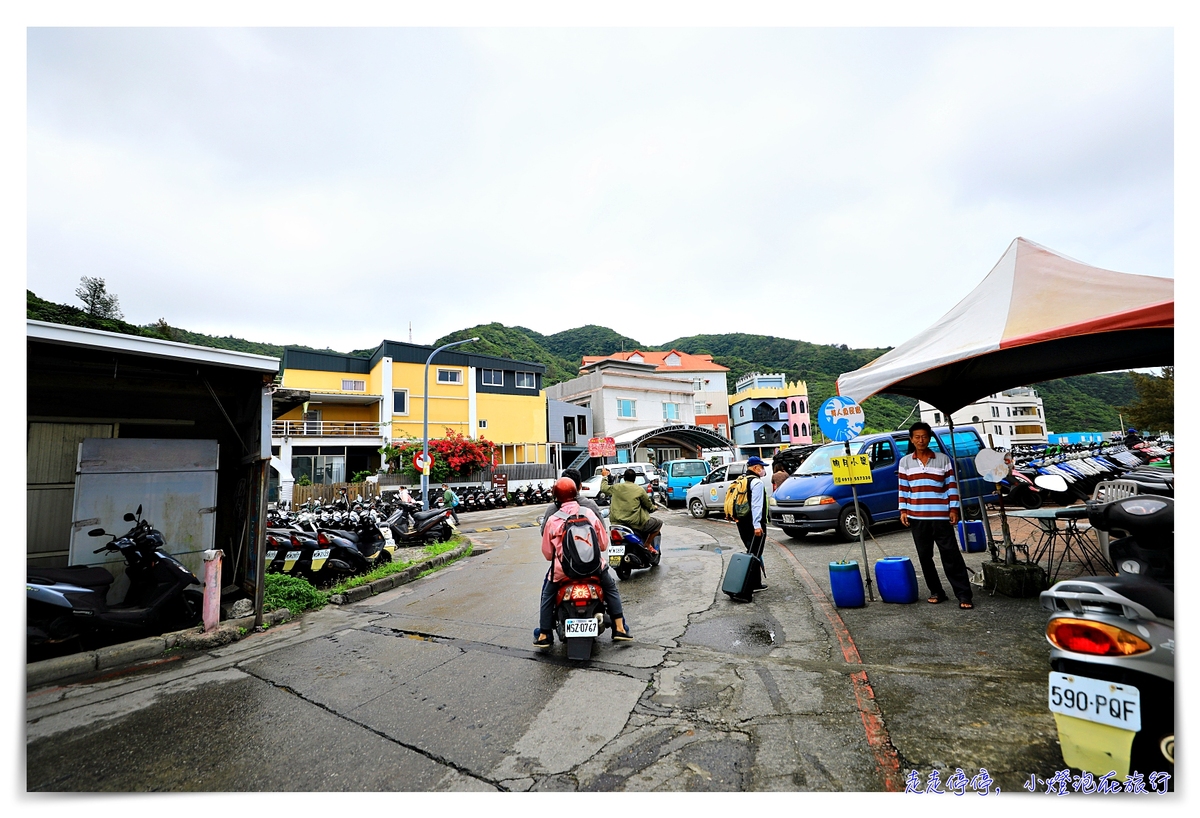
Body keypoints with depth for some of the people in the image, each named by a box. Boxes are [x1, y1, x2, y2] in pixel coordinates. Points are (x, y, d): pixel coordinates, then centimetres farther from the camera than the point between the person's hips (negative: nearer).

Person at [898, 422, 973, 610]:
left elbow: (951, 486, 3)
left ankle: (964, 595, 6)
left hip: (941, 517, -2)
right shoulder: (905, 462, 6)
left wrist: (953, 509, -4)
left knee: (951, 556, -1)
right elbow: (903, 489, 7)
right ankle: (936, 592, 19)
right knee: (925, 557, 8)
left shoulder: (943, 459, 3)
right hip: (917, 518, 2)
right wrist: (903, 510, 1)